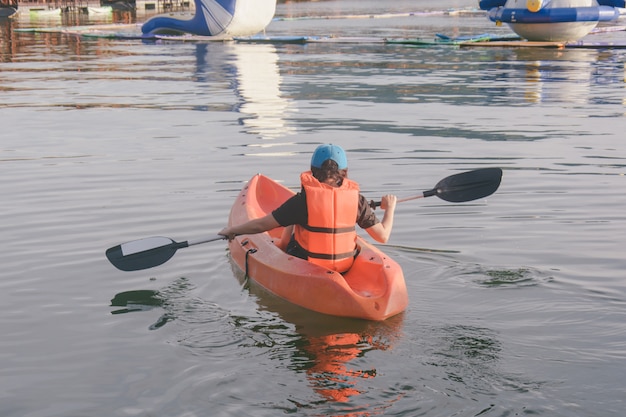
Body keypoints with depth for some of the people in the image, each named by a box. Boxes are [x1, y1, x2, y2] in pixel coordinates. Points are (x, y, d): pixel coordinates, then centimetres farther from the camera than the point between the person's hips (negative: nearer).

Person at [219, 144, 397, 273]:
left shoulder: (303, 200, -18)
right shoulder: (356, 199, -11)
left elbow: (261, 225, -15)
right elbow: (383, 236, -7)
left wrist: (232, 230, 2)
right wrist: (390, 208, 12)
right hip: (345, 268, 3)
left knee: (291, 220, 22)